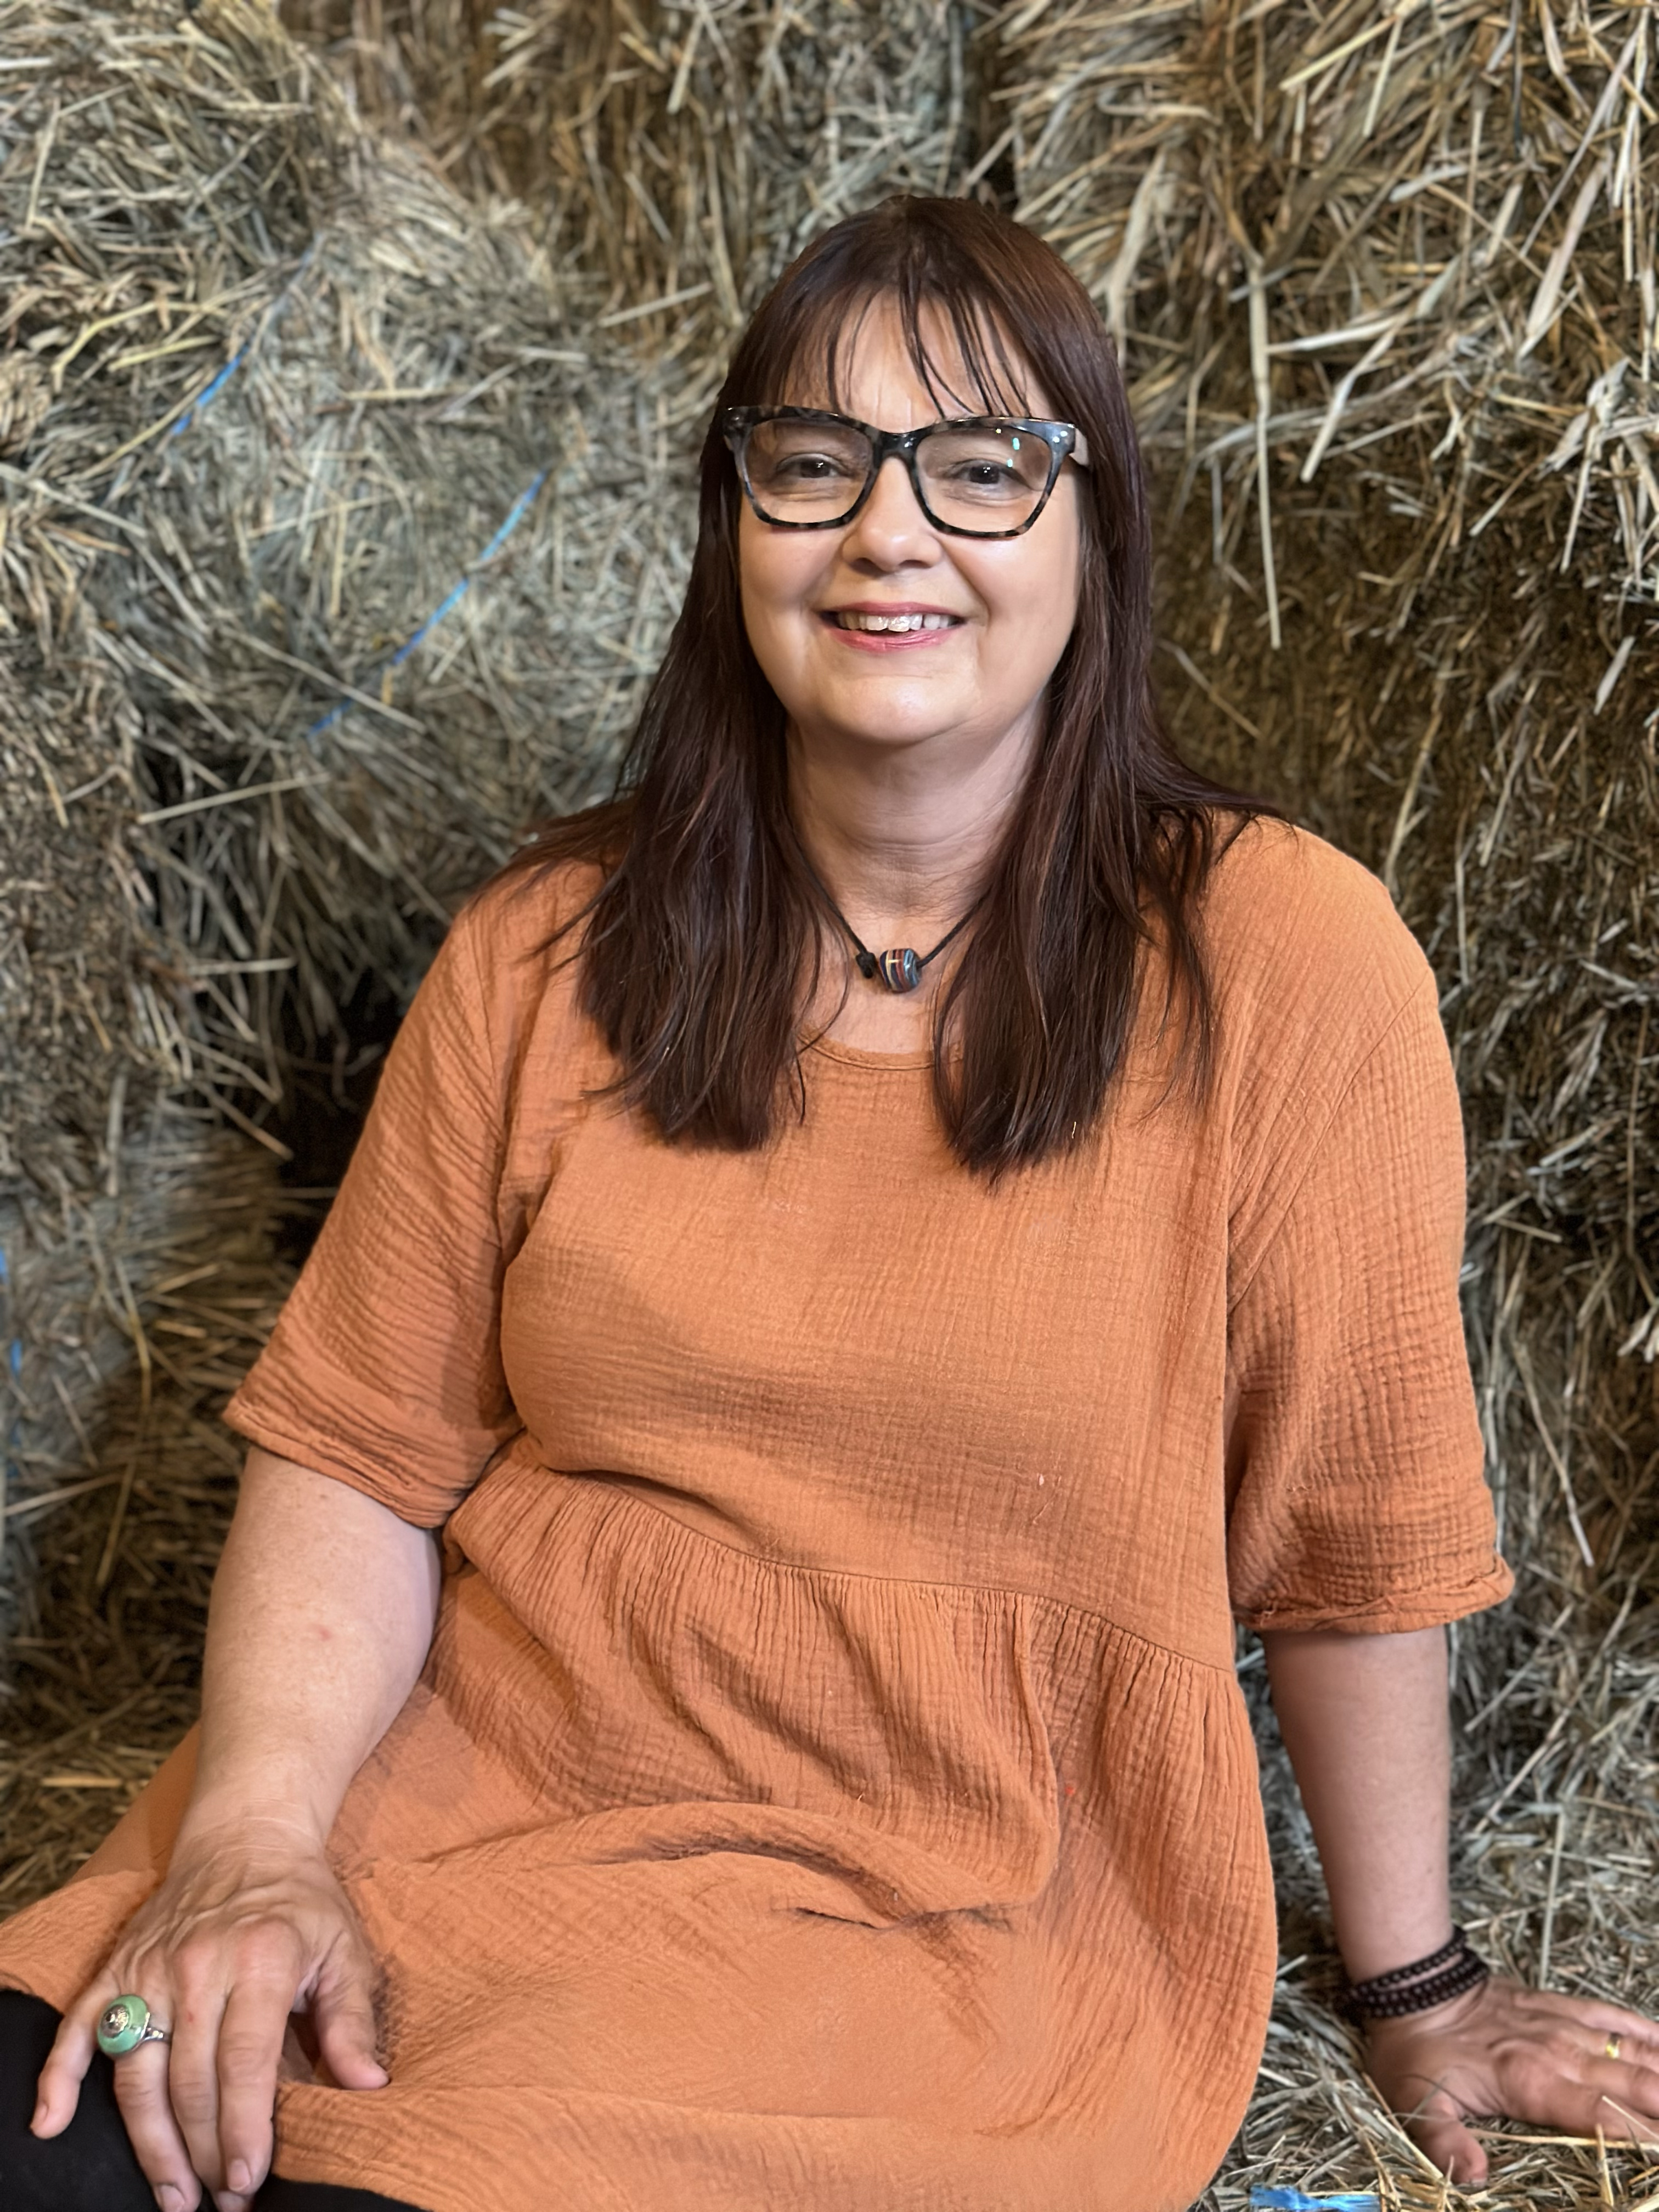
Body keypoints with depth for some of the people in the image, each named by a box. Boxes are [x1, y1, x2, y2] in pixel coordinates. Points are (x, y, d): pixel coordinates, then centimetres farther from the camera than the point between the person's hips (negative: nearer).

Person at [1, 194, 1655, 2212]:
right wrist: (253, 1830, -14)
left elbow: (1348, 1530, -2)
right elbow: (359, 1451, 3)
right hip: (451, 1795, 3)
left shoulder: (1282, 962, -8)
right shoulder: (548, 956, 3)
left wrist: (1416, 1991, 8)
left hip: (953, 1919, -2)